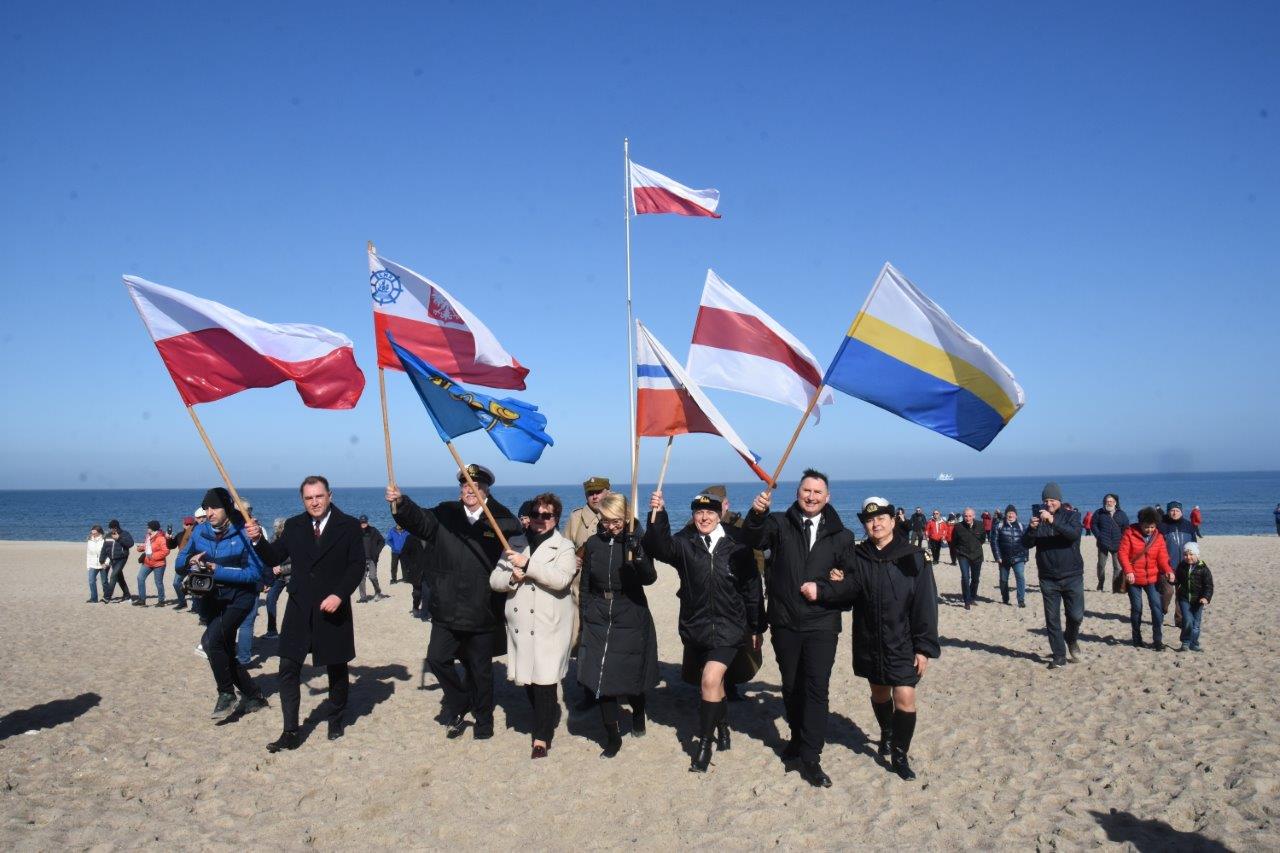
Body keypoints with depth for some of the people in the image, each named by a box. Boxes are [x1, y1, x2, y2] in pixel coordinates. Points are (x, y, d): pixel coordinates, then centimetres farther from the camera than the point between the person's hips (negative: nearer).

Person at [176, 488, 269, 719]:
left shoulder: (243, 533, -16)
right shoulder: (200, 531, -1)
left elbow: (256, 572, -18)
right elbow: (180, 561, 8)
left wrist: (219, 571, -24)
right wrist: (191, 560, -15)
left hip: (239, 597, -6)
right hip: (212, 598, 6)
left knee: (212, 639, -26)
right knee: (224, 652, 12)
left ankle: (226, 694, -9)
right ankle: (253, 696, 29)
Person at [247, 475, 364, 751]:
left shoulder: (349, 526, -5)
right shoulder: (293, 526, 6)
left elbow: (357, 565, -8)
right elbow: (274, 558, 6)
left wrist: (339, 595, -18)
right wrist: (258, 541, -13)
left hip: (333, 609, -2)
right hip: (299, 609, 3)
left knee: (337, 668, 11)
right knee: (288, 669, -1)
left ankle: (336, 720, 31)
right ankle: (290, 732, 6)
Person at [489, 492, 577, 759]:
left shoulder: (564, 547, 0)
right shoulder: (515, 545, 13)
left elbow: (561, 579, -18)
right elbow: (494, 580, 8)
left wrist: (526, 564, -18)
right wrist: (512, 577, -13)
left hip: (549, 626, -4)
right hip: (520, 625, 4)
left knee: (544, 681, -5)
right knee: (526, 679, 8)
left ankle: (542, 736, 8)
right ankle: (549, 713, 34)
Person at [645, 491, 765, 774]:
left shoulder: (737, 546, -4)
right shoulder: (684, 543, -3)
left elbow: (752, 588, 3)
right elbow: (660, 548, -25)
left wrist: (757, 628, 7)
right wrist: (658, 515, -41)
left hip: (728, 627, -2)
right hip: (695, 626, 3)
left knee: (711, 679, -17)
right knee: (714, 679, 19)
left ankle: (705, 743, -1)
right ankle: (722, 726, 45)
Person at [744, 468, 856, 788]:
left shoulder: (841, 535, 4)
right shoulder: (780, 524, 2)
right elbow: (752, 540, -16)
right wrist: (756, 514, -35)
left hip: (822, 624, -1)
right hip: (785, 622, 1)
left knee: (817, 688, -8)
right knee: (791, 686, 14)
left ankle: (810, 758, -2)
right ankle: (799, 738, 35)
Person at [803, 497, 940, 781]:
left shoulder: (913, 557, -6)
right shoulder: (854, 557, 1)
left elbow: (925, 605, -7)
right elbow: (848, 589, -15)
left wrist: (924, 647, -11)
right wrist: (821, 589, -35)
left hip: (903, 643, -3)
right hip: (868, 642, 3)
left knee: (905, 698, -10)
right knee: (879, 693, 19)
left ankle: (899, 754, 11)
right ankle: (886, 733, 48)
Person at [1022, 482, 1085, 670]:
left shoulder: (1071, 515, -2)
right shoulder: (1038, 518, 4)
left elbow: (1074, 533, -23)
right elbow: (1026, 544, -3)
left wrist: (1053, 521, -36)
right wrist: (1032, 528, -23)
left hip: (1072, 576, -2)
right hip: (1048, 578, 2)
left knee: (1076, 615, 0)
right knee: (1052, 620, 4)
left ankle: (1071, 639, 30)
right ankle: (1059, 656, 14)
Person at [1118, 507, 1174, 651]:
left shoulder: (1158, 537, 2)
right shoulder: (1130, 533, -7)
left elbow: (1162, 557, -2)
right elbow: (1123, 553, -11)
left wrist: (1167, 571, -21)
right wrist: (1128, 571, -21)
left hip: (1152, 578, 2)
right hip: (1134, 578, -2)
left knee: (1157, 606, -5)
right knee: (1136, 607, 4)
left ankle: (1158, 640, 3)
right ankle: (1137, 638, 18)